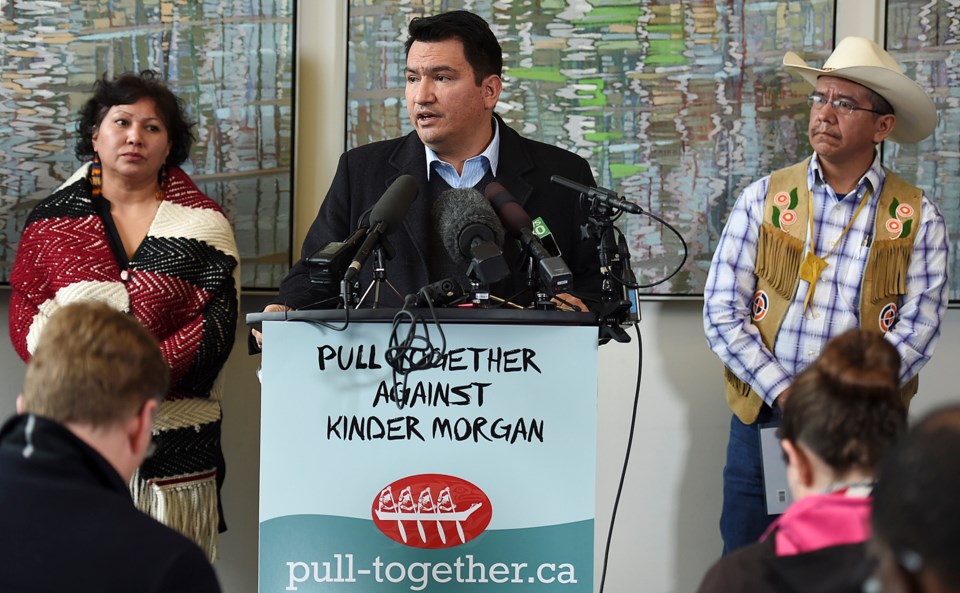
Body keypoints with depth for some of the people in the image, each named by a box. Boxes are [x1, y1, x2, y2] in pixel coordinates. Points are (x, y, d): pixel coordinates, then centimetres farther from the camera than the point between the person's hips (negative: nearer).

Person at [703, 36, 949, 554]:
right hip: (764, 420, 1)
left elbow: (917, 329, -7)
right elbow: (722, 312, -2)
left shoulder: (918, 219, 0)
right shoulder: (764, 199, 3)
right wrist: (785, 394, -14)